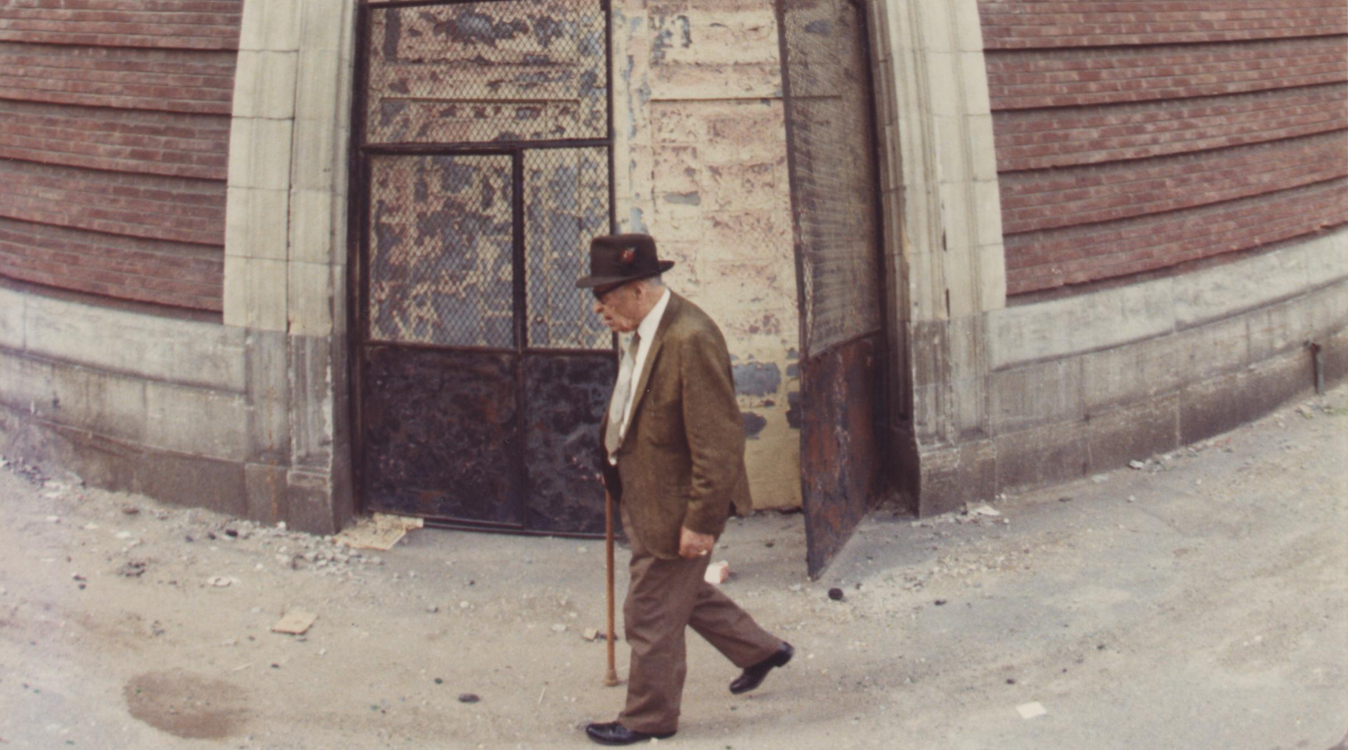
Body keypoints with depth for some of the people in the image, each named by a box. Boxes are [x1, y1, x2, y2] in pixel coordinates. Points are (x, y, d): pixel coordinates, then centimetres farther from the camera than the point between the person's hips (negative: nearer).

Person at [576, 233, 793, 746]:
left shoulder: (689, 340, -28)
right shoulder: (646, 330, 2)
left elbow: (718, 441, -27)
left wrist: (702, 521, -24)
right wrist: (615, 463, 18)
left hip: (674, 506, -10)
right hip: (646, 497, 10)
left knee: (650, 615, 7)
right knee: (683, 592, 26)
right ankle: (760, 650, 44)